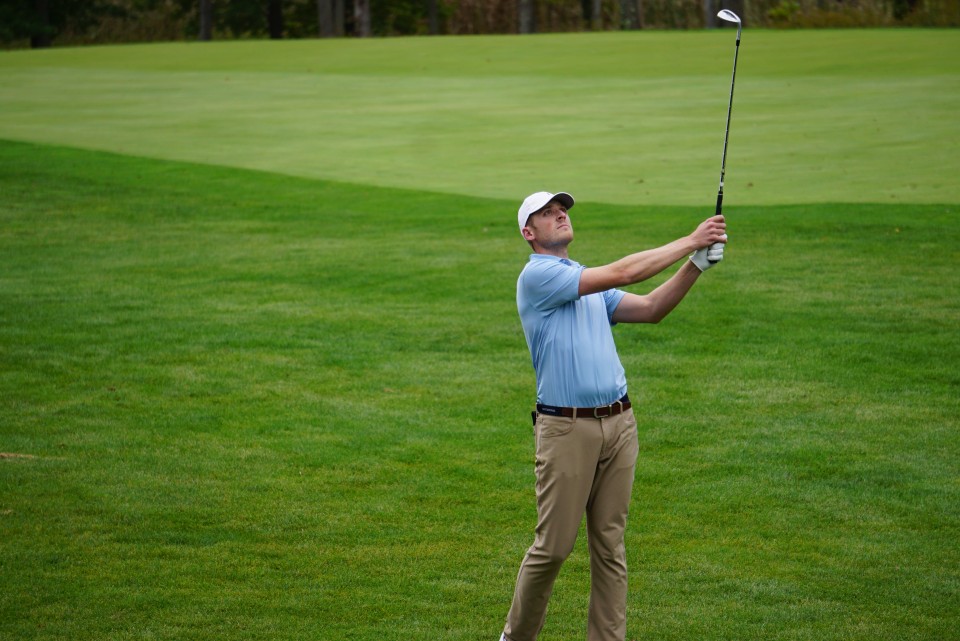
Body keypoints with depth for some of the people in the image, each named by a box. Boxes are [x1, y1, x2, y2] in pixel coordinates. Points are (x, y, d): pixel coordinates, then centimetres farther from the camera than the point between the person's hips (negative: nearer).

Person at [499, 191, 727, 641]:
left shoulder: (591, 285, 20)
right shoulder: (537, 276, -8)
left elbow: (651, 309, 10)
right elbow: (620, 274, -15)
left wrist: (697, 264, -2)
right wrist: (689, 242, -11)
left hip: (619, 423, 7)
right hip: (567, 429, -7)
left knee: (610, 545, 7)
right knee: (553, 546, -1)